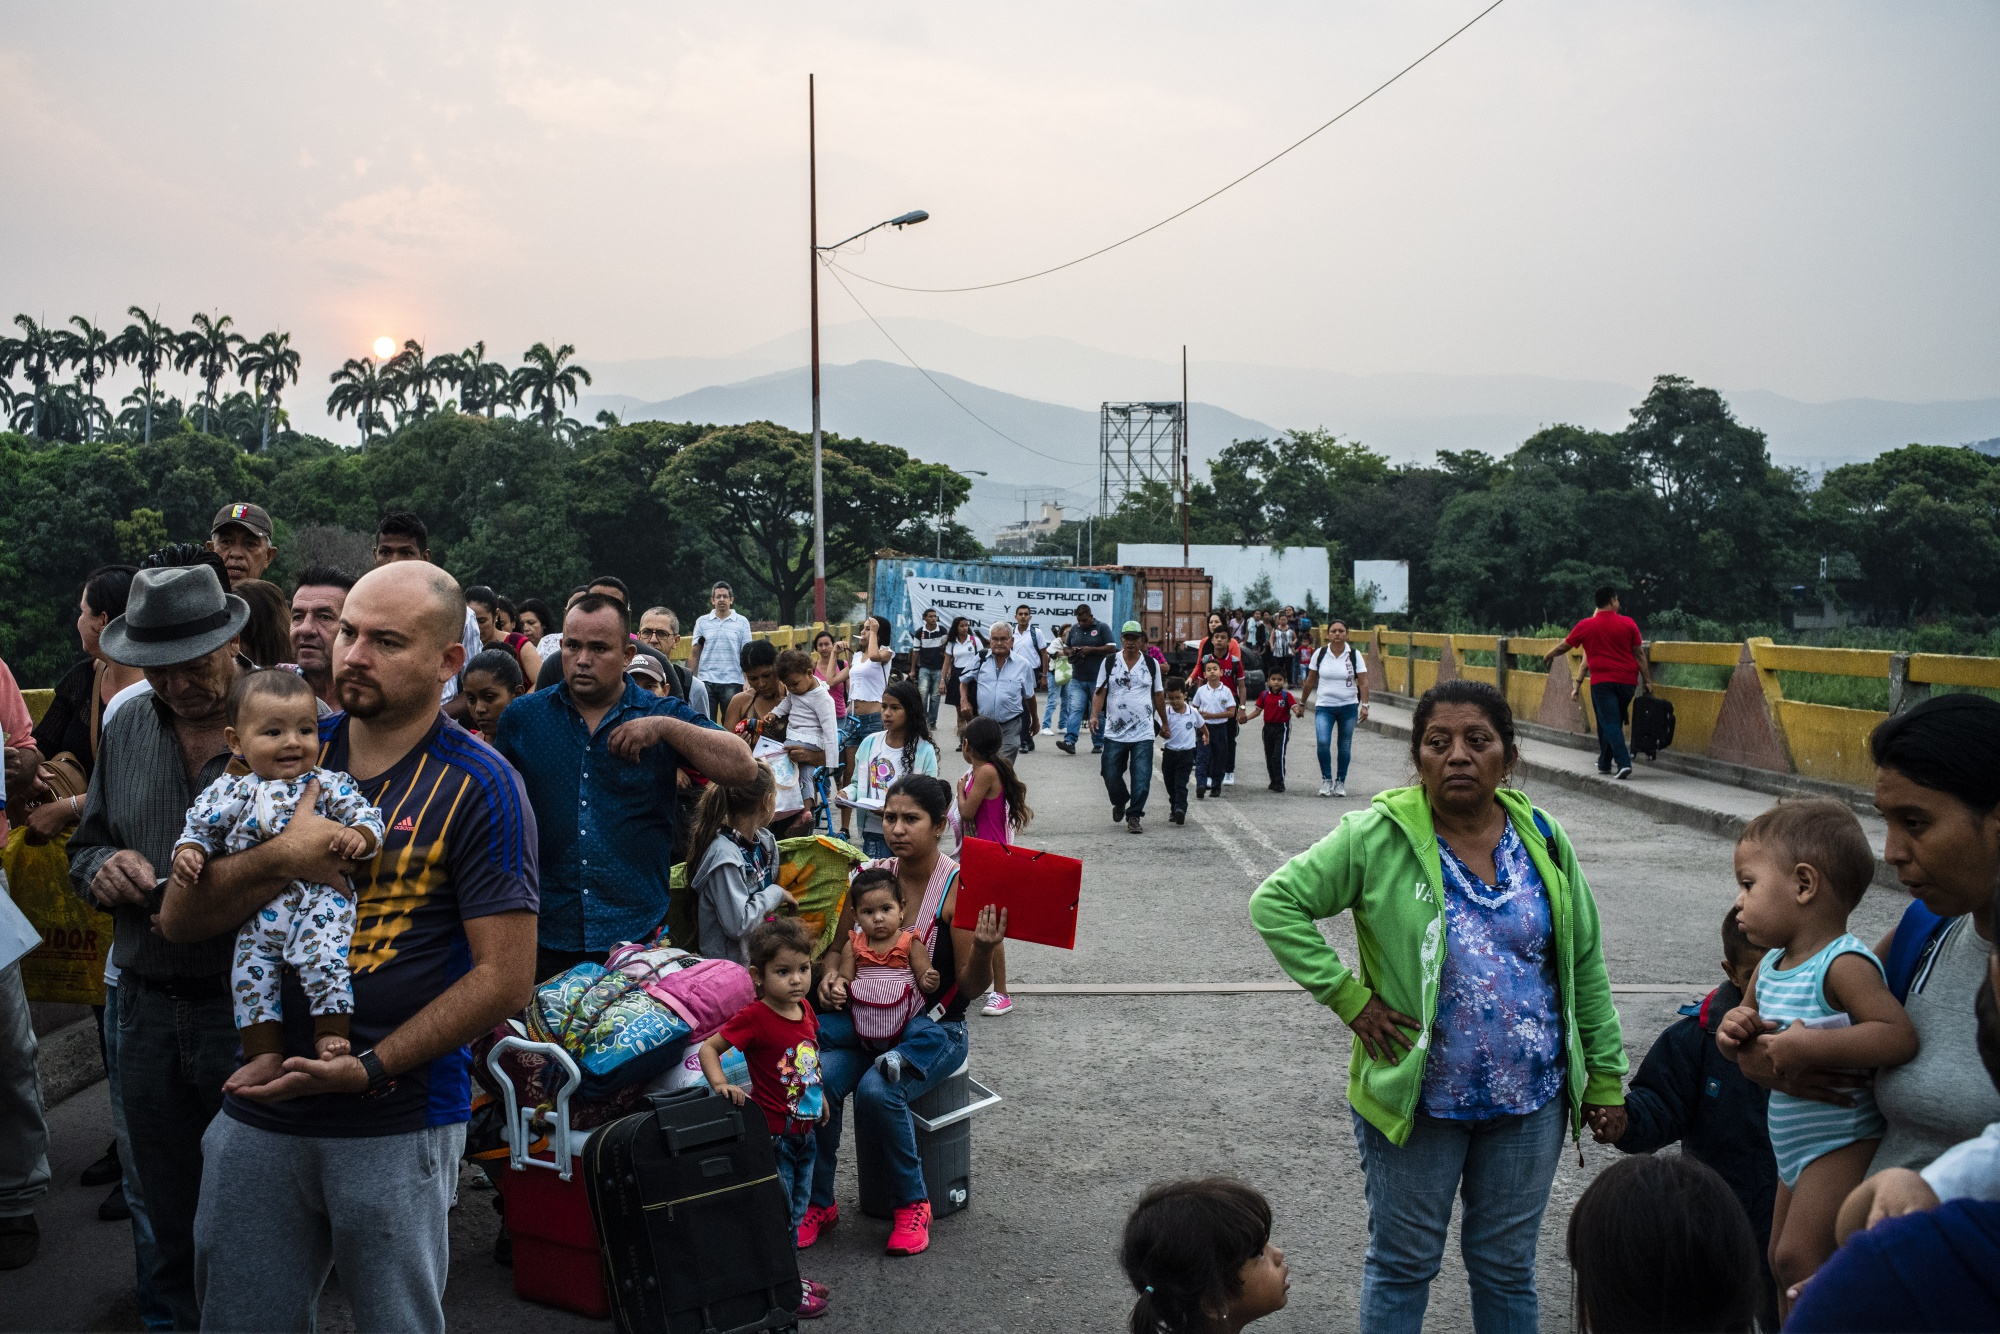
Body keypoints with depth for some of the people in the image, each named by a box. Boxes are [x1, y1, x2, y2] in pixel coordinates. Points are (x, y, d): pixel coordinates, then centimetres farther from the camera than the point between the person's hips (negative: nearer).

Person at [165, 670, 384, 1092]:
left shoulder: (329, 785, 0)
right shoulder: (230, 792, 6)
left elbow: (365, 815, -2)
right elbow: (201, 827, 13)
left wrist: (359, 836, -23)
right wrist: (189, 853, -6)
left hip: (320, 901, -3)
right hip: (259, 912, 4)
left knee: (323, 957, -22)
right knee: (250, 973, 2)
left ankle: (332, 1036, -10)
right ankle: (265, 1056, 10)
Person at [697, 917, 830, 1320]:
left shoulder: (806, 1011, 2)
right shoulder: (754, 1017, -20)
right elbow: (708, 1048, -18)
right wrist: (720, 1083, -33)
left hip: (805, 1131, 8)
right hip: (774, 1134, -8)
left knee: (796, 1211, 21)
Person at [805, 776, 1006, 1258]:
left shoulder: (958, 888, -12)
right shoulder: (871, 876, 1)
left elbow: (971, 988, -11)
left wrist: (983, 950, -31)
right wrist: (830, 979, -6)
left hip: (933, 1028, -4)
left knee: (877, 1091, -30)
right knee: (816, 1083, -23)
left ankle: (913, 1202, -6)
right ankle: (818, 1202, -2)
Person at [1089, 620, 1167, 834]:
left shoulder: (1151, 664, 6)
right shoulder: (1110, 663, 3)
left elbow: (1158, 695, 14)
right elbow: (1100, 692, 1)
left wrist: (1164, 722, 17)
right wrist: (1094, 716, -14)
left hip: (1143, 734, 0)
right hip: (1114, 733, 0)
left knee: (1141, 778, -5)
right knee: (1111, 775, 6)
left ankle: (1134, 815, 6)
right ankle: (1120, 802, 34)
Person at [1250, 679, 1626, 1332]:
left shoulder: (1543, 840, -1)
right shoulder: (1378, 837, -13)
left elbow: (1585, 966, 7)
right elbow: (1275, 904, -13)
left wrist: (1605, 1076, 8)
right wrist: (1349, 999, -14)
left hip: (1531, 1102, 3)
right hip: (1417, 1101, -3)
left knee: (1507, 1269, 18)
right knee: (1402, 1266, 12)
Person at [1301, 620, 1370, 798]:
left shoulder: (1355, 655, -2)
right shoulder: (1320, 653, 0)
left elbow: (1363, 682, -4)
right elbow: (1310, 681, 8)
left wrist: (1364, 705, -13)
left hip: (1349, 706, 0)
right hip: (1324, 706, 0)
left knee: (1345, 747, 6)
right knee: (1323, 742, -17)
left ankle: (1340, 782, 21)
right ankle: (1326, 779, 1)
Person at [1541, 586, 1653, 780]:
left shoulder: (1586, 625, 0)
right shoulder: (1628, 623, 0)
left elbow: (1564, 646, 14)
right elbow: (1639, 654, 2)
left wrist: (1549, 655, 33)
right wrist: (1647, 680, 9)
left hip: (1602, 681, -2)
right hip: (1628, 680, 2)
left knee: (1609, 723, -4)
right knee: (1615, 722, 15)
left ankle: (1623, 762, -19)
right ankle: (1605, 763, 24)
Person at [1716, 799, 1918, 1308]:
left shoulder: (1843, 965, -22)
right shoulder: (1772, 964, 5)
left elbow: (1899, 1036, -33)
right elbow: (1750, 1018, 17)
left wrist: (1807, 1046, -34)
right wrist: (1734, 1029, -7)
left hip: (1843, 1145, -10)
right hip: (1796, 1150, 10)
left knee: (1798, 1258, -12)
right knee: (1783, 1262, 18)